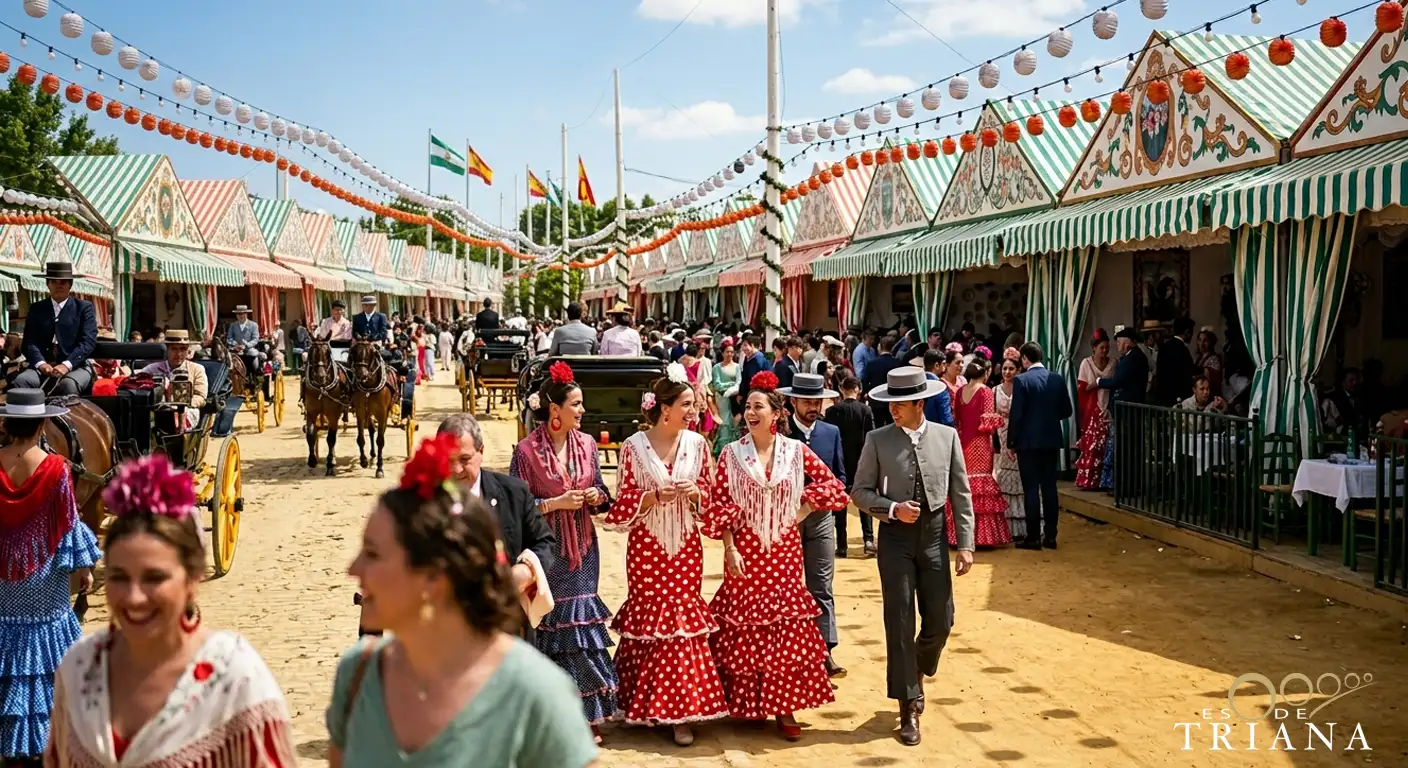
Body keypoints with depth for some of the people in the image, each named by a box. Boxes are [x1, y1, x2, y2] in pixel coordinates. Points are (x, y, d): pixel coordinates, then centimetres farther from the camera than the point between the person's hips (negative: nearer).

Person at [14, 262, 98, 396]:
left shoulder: (85, 307, 7)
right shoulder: (36, 308, 15)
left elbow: (88, 341, -4)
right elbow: (29, 341, 6)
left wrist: (67, 365, -20)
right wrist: (41, 363, -15)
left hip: (75, 366, -3)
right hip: (43, 366, 3)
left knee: (68, 385, -37)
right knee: (20, 381, -29)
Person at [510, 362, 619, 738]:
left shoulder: (586, 444, 3)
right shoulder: (527, 450, -10)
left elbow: (600, 493, 14)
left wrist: (597, 496, -8)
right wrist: (556, 502, -16)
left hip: (582, 548, 4)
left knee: (579, 619, 5)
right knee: (549, 624, 3)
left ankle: (585, 713, 16)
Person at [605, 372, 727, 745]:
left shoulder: (697, 443, 0)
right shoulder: (634, 446, -9)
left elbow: (707, 496, 9)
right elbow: (622, 505, -5)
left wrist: (695, 492, -13)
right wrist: (656, 496, -20)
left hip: (685, 546, 3)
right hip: (646, 546, -2)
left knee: (684, 617, 2)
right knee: (646, 614, 4)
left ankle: (680, 711, 9)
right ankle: (642, 705, 20)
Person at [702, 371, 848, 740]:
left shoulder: (796, 451, -1)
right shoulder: (732, 454, -3)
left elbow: (834, 487, 6)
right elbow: (719, 507, -4)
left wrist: (804, 509, -3)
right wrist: (729, 549, -10)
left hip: (784, 551, 1)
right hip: (745, 552, -1)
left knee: (787, 629, 3)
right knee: (745, 630, 5)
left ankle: (784, 707, 13)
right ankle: (745, 704, 20)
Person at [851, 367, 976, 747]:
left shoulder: (947, 436, 0)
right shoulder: (878, 440, -4)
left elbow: (961, 494, 2)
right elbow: (860, 491, 0)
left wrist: (965, 544, -1)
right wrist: (892, 508, -17)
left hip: (934, 534, 2)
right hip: (895, 536, -1)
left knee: (940, 619, 6)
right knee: (900, 623, 0)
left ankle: (917, 672, 38)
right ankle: (909, 707, 12)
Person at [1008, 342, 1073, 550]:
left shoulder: (1021, 380, -11)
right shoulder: (1058, 378, 3)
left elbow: (1016, 415, -13)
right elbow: (1066, 411, 6)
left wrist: (1012, 442, -3)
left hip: (1029, 441, -4)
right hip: (1052, 440, 5)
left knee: (1031, 489, 0)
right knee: (1049, 487, 9)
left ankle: (1033, 537, 2)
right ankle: (1050, 536, 12)